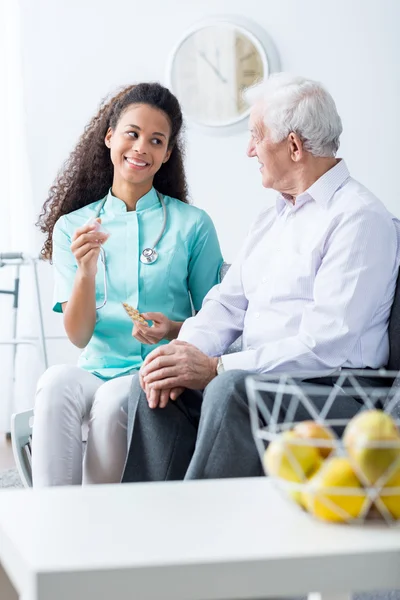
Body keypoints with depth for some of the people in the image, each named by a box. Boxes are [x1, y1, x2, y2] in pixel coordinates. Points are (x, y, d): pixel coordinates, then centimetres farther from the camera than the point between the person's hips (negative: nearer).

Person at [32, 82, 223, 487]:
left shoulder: (193, 225, 5)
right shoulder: (72, 226, 9)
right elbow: (78, 336, 2)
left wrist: (175, 330, -13)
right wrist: (86, 271, -15)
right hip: (97, 370, 2)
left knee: (113, 401, -33)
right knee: (56, 382, -31)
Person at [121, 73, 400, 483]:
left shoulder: (360, 218, -10)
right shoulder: (271, 219, 21)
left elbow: (326, 345, -20)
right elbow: (227, 303, 15)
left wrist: (216, 368, -21)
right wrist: (187, 350, -7)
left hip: (332, 388, -8)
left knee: (231, 387, -34)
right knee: (153, 384, -11)